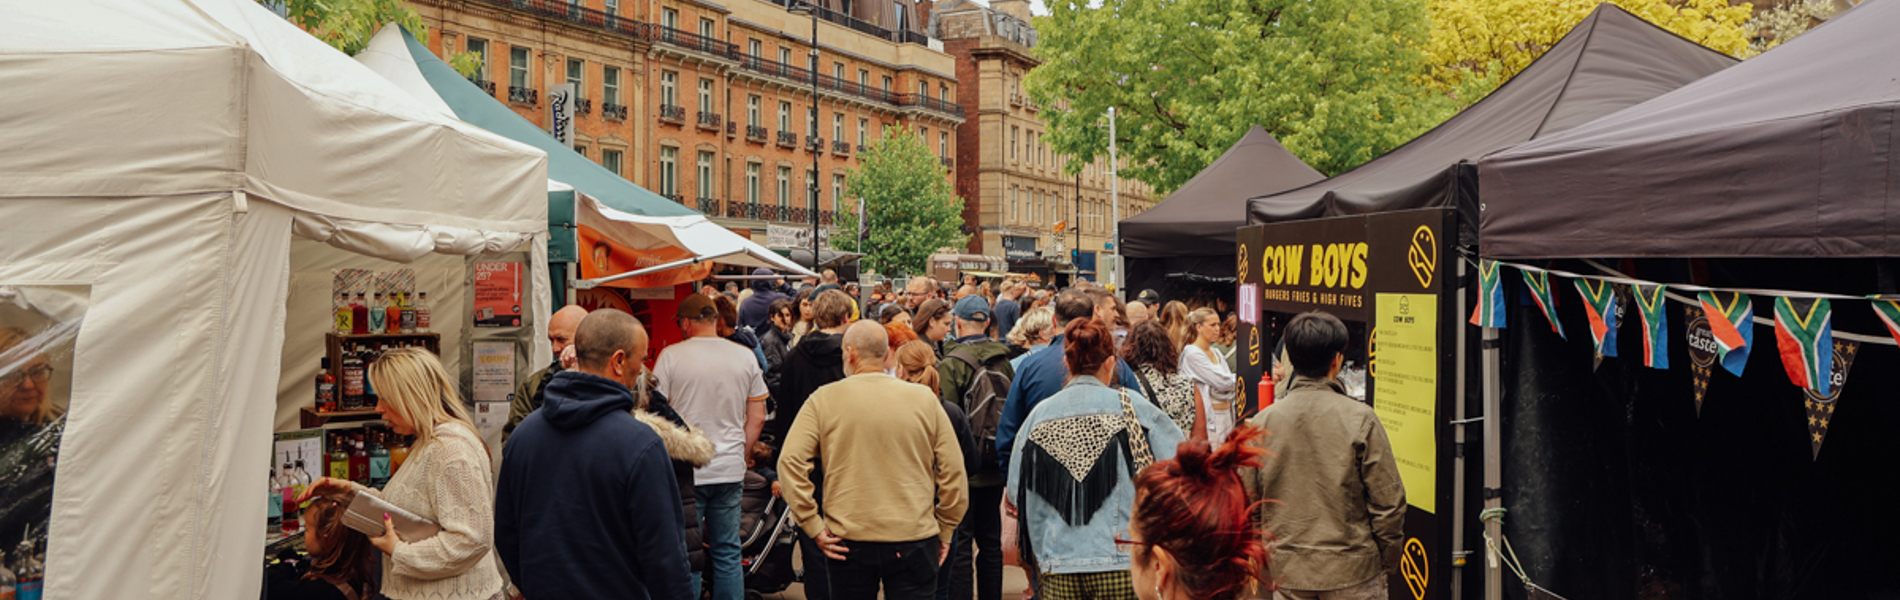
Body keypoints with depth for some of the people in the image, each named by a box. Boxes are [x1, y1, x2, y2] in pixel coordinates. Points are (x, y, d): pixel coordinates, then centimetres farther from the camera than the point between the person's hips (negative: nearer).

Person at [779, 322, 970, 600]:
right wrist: (945, 530, 11)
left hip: (848, 542, 0)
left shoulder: (824, 399, -3)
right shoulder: (924, 399, -1)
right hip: (915, 539, 0)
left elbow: (790, 461, -9)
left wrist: (813, 525, -3)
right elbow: (953, 469, 1)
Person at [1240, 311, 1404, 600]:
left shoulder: (1262, 422, -4)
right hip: (1353, 574, -2)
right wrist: (1388, 563, 6)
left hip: (1288, 575, 3)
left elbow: (1248, 504, 2)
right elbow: (1388, 501, -9)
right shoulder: (1359, 419, -12)